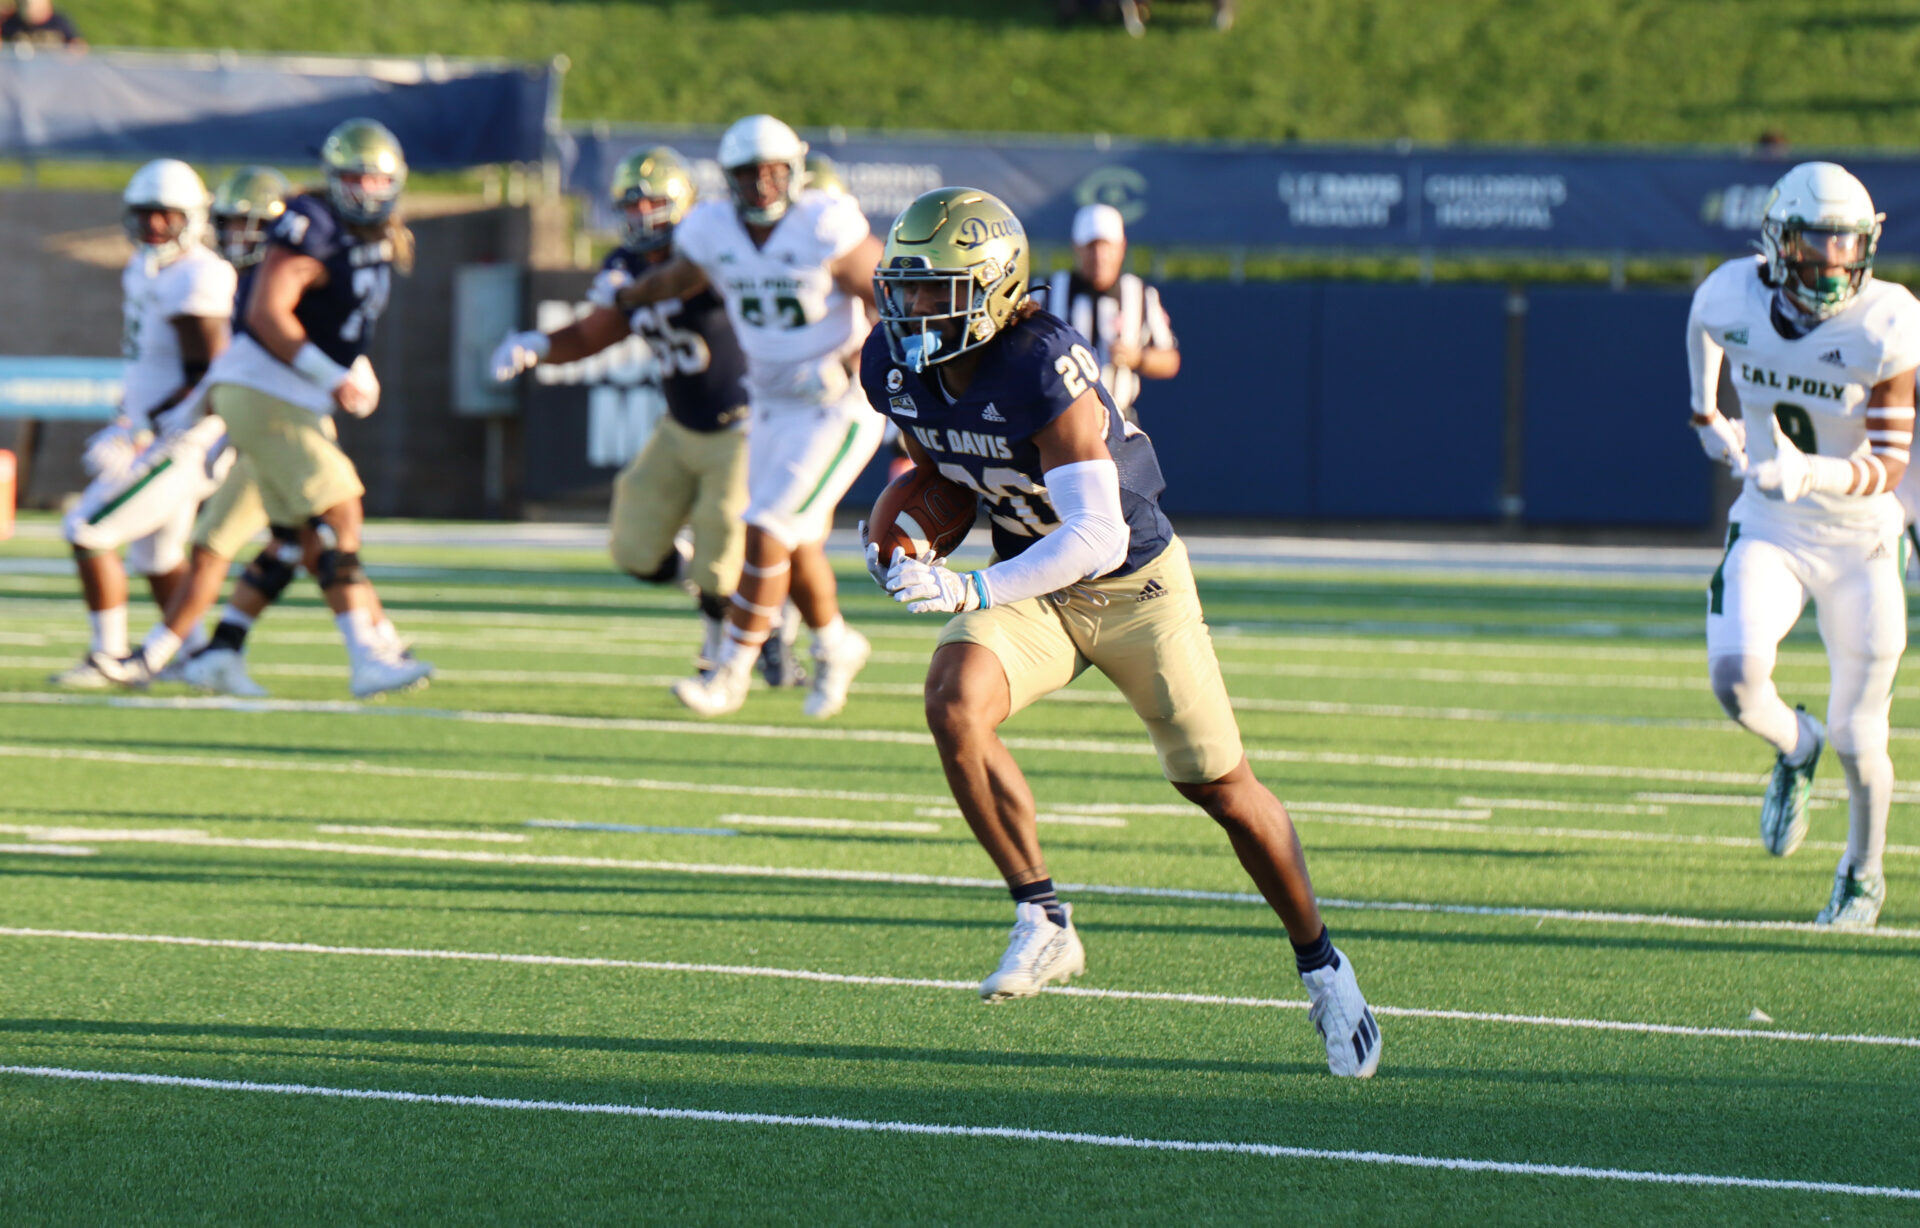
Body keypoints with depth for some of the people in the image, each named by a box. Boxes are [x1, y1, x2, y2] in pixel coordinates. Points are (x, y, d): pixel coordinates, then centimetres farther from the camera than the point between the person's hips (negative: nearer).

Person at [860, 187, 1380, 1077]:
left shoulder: (1044, 372, -33)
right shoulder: (895, 368, -11)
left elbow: (1098, 538, -36)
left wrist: (966, 593, -41)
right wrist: (914, 542, -6)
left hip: (1135, 583, -5)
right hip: (1031, 588, 5)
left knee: (1219, 786, 3)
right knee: (953, 702, -25)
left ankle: (1319, 965, 25)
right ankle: (1043, 923, -16)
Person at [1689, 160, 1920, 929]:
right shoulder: (1734, 296, -13)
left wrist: (1810, 471, -40)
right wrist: (1707, 416, 11)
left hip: (1858, 540, -2)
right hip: (1768, 529, 2)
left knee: (1857, 739, 4)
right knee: (1736, 680, -23)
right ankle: (1794, 750, 15)